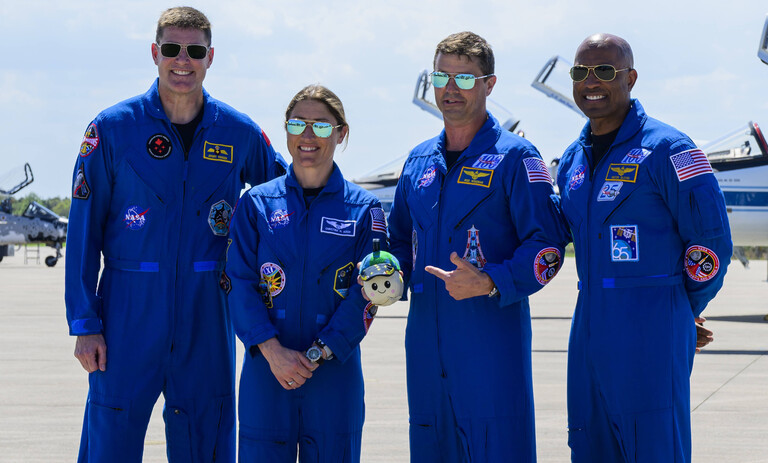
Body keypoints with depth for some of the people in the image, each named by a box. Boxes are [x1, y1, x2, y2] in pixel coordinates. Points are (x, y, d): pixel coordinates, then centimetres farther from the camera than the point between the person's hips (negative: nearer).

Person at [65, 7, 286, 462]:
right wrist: (84, 323, -5)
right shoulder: (113, 128, -2)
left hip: (207, 311, 2)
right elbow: (84, 232, -1)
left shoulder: (240, 133, 3)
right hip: (129, 309, -2)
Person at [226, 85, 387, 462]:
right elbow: (240, 284, -1)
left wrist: (317, 354, -13)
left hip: (334, 371, 0)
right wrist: (273, 351, -13)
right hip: (267, 370, 1)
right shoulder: (257, 203, 5)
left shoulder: (363, 209, 3)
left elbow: (365, 295, -3)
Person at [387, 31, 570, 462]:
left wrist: (490, 283, -22)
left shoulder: (515, 157, -4)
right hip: (426, 334, 6)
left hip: (493, 332, -6)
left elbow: (547, 246, -9)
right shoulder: (419, 161, 16)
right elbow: (402, 239, 27)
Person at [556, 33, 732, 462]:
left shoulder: (668, 149, -8)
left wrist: (684, 310, 4)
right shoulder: (572, 161, 14)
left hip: (652, 332, -7)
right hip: (590, 328, 7)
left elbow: (711, 239, -6)